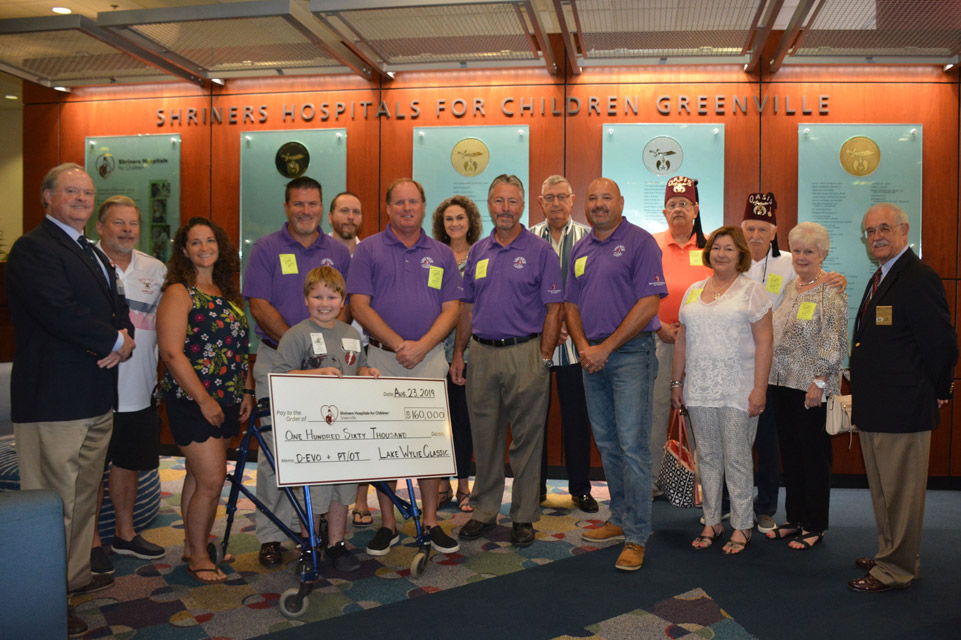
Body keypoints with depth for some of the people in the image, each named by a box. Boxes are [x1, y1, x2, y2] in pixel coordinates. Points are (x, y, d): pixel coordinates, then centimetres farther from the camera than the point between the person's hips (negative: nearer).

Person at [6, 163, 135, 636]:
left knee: (84, 495, 19)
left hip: (96, 398, 10)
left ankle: (76, 575, 33)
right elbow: (61, 314, -22)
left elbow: (118, 308, 17)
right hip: (54, 399, -10)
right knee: (54, 503, -5)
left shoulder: (93, 253, 20)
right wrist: (114, 340, -11)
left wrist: (119, 342, -4)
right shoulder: (32, 249, -10)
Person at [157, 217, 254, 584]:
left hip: (228, 402, 7)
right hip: (193, 402, -7)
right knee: (211, 481, -8)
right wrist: (204, 399, -17)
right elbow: (172, 352, -16)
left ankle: (192, 546, 24)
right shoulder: (179, 292, -8)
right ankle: (198, 557, 9)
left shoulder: (227, 292, 14)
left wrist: (247, 391, 10)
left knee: (199, 476, 13)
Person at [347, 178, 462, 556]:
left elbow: (451, 309, 4)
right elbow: (359, 305, -4)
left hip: (430, 359, 1)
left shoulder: (442, 254, 10)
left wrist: (422, 346, -11)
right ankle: (387, 524, 15)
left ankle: (431, 522, 16)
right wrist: (399, 344, -13)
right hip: (382, 359, -1)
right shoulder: (368, 250, 4)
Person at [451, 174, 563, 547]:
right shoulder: (478, 252, 12)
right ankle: (484, 512, 23)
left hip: (525, 353, -4)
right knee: (484, 437, 11)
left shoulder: (540, 251, -2)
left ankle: (524, 516, 15)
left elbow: (554, 309, -5)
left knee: (527, 438, 4)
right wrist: (458, 354, 10)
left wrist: (544, 358, -11)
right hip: (482, 353, 4)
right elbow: (468, 308, 16)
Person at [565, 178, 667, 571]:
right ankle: (620, 519, 26)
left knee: (632, 445, -8)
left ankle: (636, 537, -1)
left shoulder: (640, 242, -6)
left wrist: (606, 347, -14)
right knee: (606, 443, 13)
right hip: (592, 357, 7)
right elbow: (572, 305, 16)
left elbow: (648, 304, -13)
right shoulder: (581, 250, 15)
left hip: (630, 353, -7)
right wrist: (583, 346, -2)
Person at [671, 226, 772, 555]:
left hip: (737, 390, -4)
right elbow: (682, 339, 17)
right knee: (707, 456, 9)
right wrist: (676, 382, 14)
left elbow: (764, 341, -6)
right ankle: (711, 522, 19)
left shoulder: (751, 290, -1)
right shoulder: (694, 291, 14)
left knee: (737, 458, 0)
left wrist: (759, 388, -13)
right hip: (699, 389, 5)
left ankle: (742, 526, 12)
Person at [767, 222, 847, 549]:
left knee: (814, 454, 2)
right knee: (790, 452, 13)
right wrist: (769, 376, 14)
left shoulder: (832, 291, -8)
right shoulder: (789, 287, 12)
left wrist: (819, 381, -17)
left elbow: (835, 343, -13)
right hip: (783, 383, 7)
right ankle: (794, 518, 24)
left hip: (812, 387, -7)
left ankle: (815, 526, 14)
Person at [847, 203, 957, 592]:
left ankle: (896, 570, 14)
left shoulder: (919, 279, -16)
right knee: (882, 490, 19)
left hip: (903, 409, -10)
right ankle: (892, 556, 33)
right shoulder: (880, 279, 15)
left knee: (900, 492, 2)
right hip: (875, 409, 10)